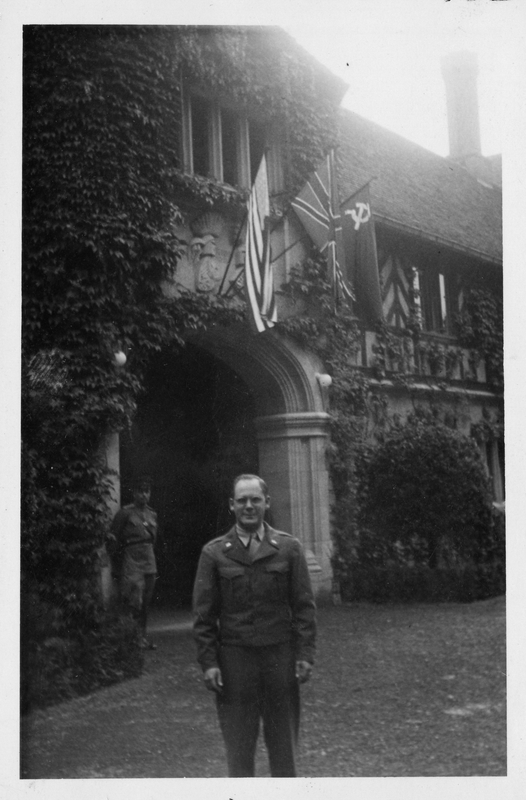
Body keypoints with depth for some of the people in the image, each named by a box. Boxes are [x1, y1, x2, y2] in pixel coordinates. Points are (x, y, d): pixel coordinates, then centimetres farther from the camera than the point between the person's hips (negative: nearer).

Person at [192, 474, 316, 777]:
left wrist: (306, 654, -4)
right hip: (233, 659, 0)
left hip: (281, 656, 1)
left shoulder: (289, 548, 3)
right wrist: (208, 662, -4)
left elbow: (305, 605, 3)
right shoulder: (214, 553, 2)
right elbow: (204, 613, 2)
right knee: (238, 743, 6)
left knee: (284, 740, 10)